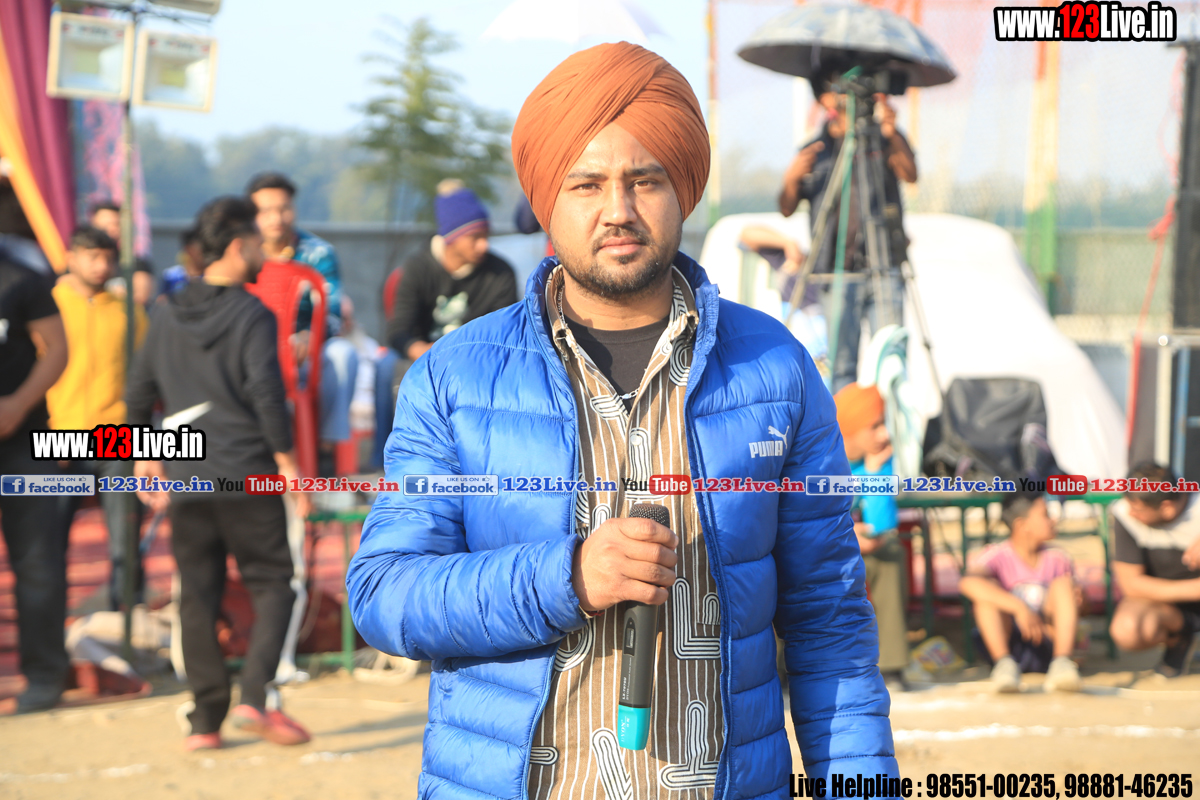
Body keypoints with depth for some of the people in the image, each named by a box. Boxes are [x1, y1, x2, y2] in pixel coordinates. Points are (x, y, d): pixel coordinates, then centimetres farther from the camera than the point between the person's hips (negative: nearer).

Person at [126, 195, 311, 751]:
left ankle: (206, 718, 8)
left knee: (197, 595, 8)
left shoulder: (168, 315, 10)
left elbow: (140, 390, 13)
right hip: (247, 475, -5)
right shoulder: (252, 314, -7)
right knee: (272, 584, 4)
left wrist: (145, 455, 24)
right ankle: (254, 697, -12)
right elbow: (264, 391, -15)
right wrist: (286, 459, -9)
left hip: (185, 478, 5)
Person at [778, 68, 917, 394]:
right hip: (837, 274, 1)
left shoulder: (884, 139, 9)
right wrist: (791, 179, -16)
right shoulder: (816, 150, 12)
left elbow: (910, 175, -11)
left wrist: (892, 135, -29)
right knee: (843, 366, -2)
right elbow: (787, 209, 6)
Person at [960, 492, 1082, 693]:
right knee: (989, 587, -21)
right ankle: (1004, 663, -40)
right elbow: (967, 582, -29)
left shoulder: (1057, 560, 7)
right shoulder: (998, 556, -7)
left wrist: (1069, 607, -12)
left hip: (1046, 647, 2)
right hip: (1008, 645, -2)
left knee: (1062, 583, -15)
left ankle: (1061, 662, -35)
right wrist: (1019, 608, -37)